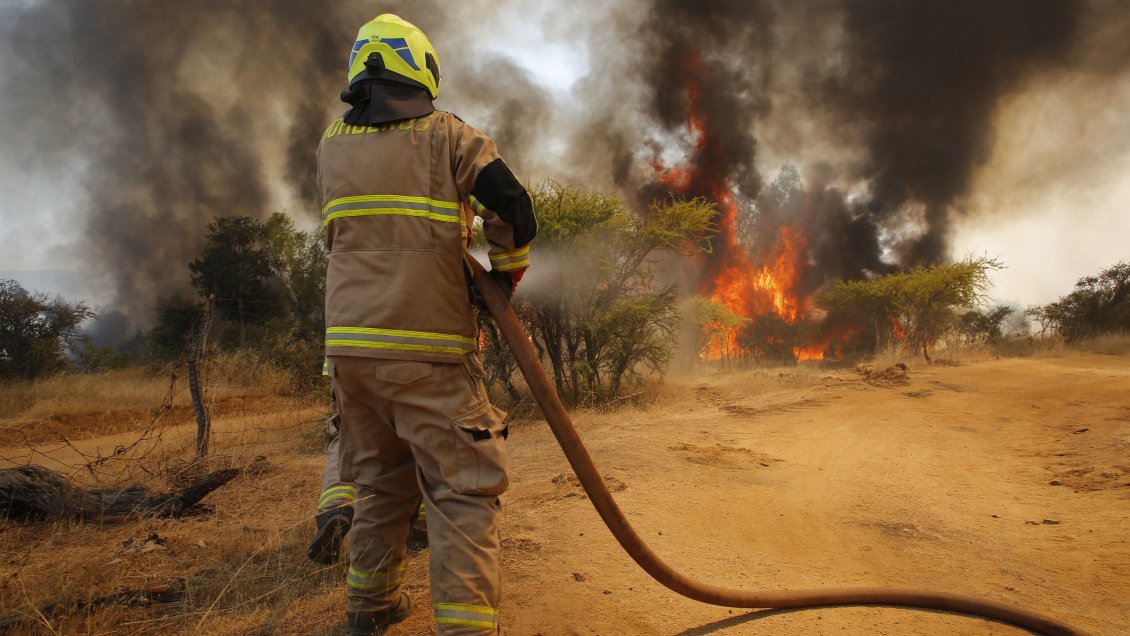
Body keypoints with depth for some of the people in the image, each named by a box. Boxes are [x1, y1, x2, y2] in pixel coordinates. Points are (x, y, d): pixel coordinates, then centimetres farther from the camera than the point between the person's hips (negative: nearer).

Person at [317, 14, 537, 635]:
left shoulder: (331, 144, 13)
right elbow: (514, 209, -9)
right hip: (427, 346, -5)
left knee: (381, 479, 20)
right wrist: (504, 277, 7)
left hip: (348, 340, 6)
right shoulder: (448, 135, -1)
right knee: (462, 489, 0)